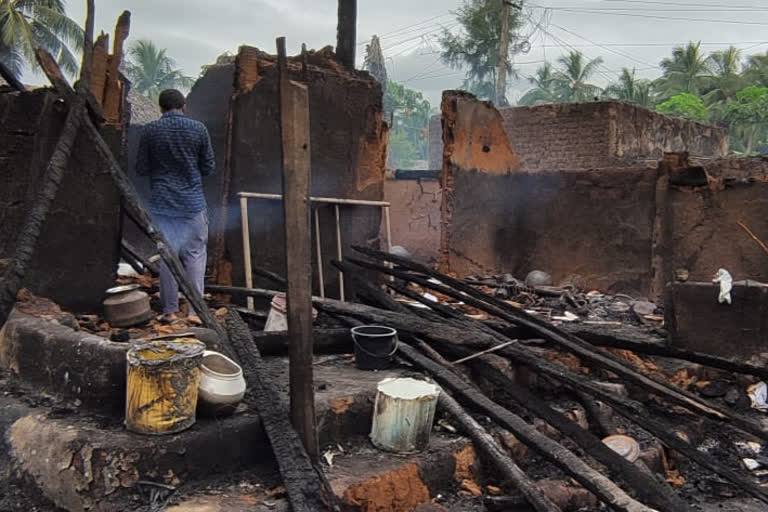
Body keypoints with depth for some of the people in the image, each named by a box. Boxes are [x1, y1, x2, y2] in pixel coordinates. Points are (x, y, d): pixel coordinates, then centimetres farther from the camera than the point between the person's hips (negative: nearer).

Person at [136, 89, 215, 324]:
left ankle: (170, 311, 12)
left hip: (162, 203, 1)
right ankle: (195, 310, 1)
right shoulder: (198, 129, -2)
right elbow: (208, 167, 2)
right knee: (195, 254, 6)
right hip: (192, 201, 0)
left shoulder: (150, 131, -2)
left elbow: (141, 169, 1)